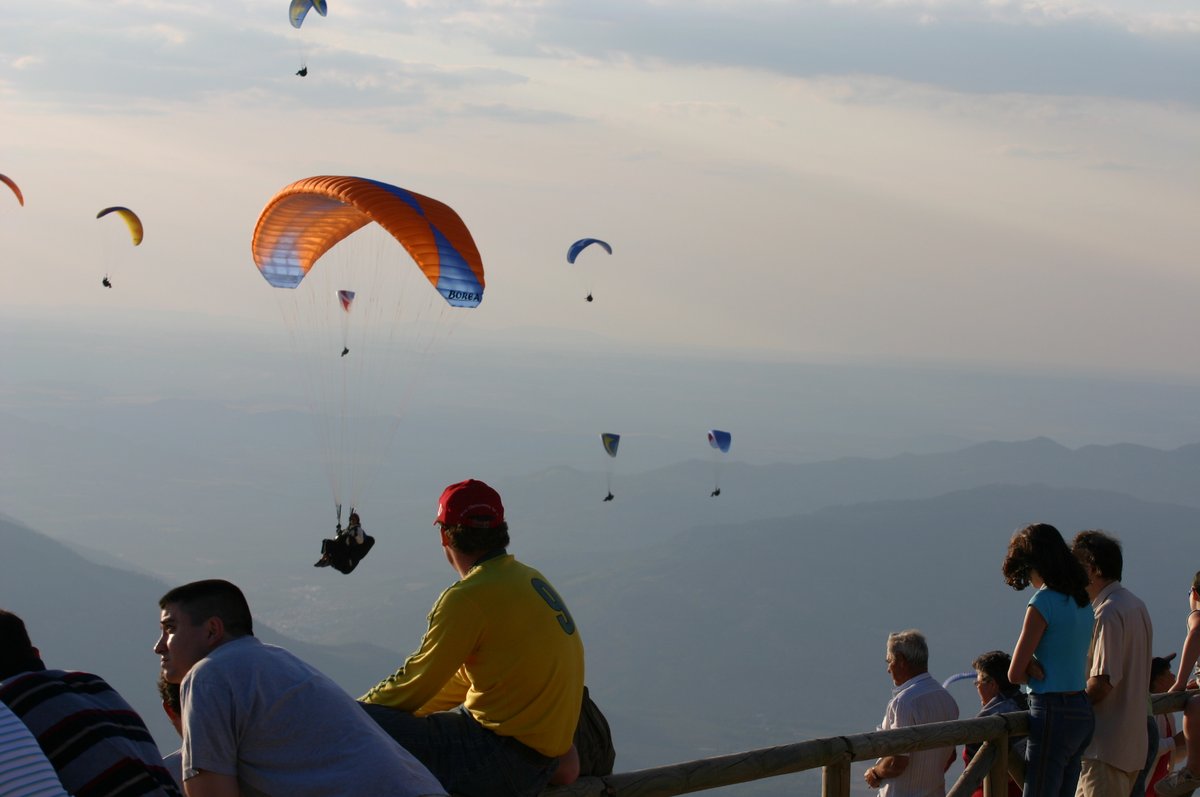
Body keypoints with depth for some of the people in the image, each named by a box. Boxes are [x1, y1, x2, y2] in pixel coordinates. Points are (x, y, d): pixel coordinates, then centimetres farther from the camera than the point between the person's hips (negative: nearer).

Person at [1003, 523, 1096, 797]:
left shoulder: (1044, 602, -14)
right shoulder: (1081, 601, 10)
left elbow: (1015, 674, -13)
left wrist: (1034, 671, 7)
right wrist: (1036, 665, -3)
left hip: (1053, 714, -8)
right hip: (1083, 712, 8)